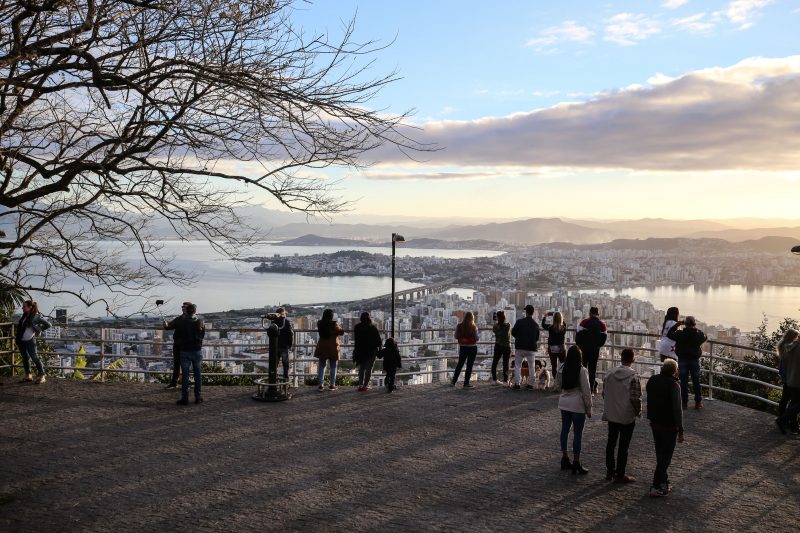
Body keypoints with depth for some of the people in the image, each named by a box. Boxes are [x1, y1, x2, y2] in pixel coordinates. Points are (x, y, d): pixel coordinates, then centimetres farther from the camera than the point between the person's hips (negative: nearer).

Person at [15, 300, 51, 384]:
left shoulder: (36, 316, -11)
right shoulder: (24, 316, 9)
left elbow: (48, 325, -7)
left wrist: (38, 330, -4)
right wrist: (17, 335, 13)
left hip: (30, 340, -7)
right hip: (21, 341, 7)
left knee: (35, 357, -5)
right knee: (25, 358, 12)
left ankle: (41, 376, 0)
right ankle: (28, 376, 21)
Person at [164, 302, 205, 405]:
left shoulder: (180, 321, -8)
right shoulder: (200, 322, -5)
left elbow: (175, 336, -1)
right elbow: (203, 336, 6)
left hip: (184, 351, -1)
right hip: (197, 351, 1)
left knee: (185, 375, 5)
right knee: (198, 375, 9)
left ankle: (185, 398, 4)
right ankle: (198, 397, 11)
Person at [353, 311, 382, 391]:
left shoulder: (357, 327, 0)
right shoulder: (372, 328, -11)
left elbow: (355, 340, 7)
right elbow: (378, 340, -7)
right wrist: (379, 348, 6)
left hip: (360, 351, 3)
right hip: (371, 351, -3)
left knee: (361, 368, 15)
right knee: (368, 369, 3)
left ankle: (360, 385, 8)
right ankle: (365, 385, -2)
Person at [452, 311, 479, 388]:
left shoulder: (459, 326, -5)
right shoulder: (473, 327, -14)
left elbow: (456, 336, 2)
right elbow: (476, 338, -9)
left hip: (462, 347, 4)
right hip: (472, 347, -4)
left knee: (459, 364, 15)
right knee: (469, 365, 5)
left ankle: (453, 382, 18)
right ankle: (466, 383, 6)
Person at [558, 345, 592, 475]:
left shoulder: (563, 369, 1)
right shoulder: (582, 371, -15)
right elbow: (586, 391, -12)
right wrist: (589, 408, -6)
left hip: (564, 403, 6)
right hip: (577, 405, -6)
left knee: (565, 430, 14)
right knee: (577, 433, 1)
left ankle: (565, 459, 23)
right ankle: (576, 463, 4)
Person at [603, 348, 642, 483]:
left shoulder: (609, 375, -2)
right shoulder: (633, 377, -18)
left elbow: (604, 394, 4)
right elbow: (635, 398, -19)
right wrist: (638, 412, -1)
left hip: (611, 415, 5)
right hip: (627, 417, -5)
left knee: (611, 443, 16)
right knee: (623, 446, 5)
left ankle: (609, 472, 25)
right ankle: (620, 475, 13)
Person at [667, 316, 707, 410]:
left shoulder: (680, 334, -15)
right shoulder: (699, 334, -10)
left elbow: (669, 334, -4)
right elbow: (705, 337, 12)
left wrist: (677, 324, 0)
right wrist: (696, 329, 12)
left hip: (682, 360, -1)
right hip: (695, 360, 1)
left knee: (684, 381, 5)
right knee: (696, 381, 9)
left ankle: (685, 402, 7)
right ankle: (698, 402, 13)